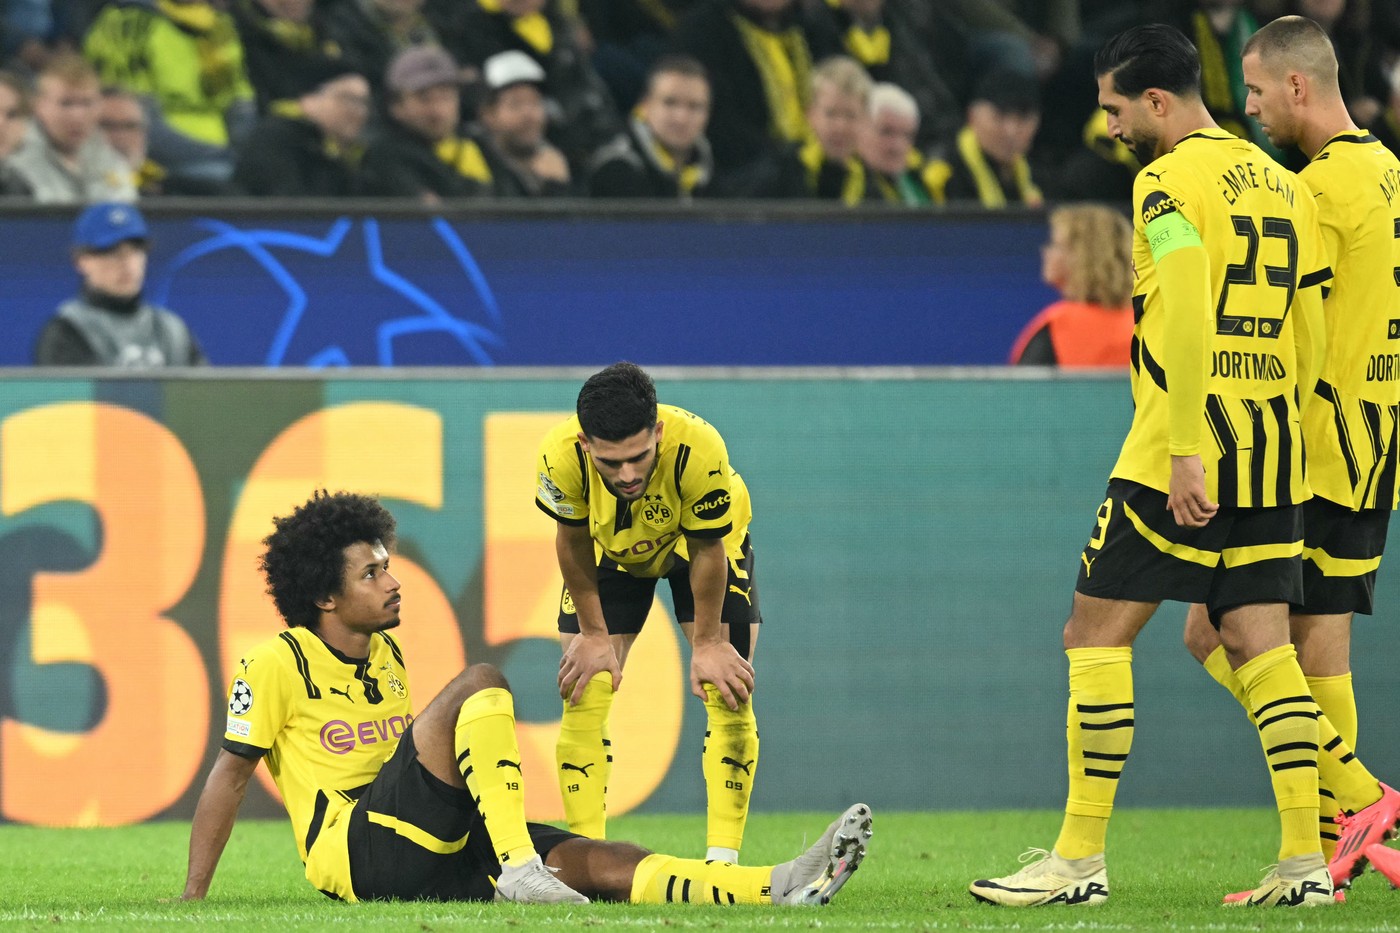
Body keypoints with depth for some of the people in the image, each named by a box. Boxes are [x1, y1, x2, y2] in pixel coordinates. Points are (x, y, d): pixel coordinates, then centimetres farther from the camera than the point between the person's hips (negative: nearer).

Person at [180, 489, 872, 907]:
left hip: (431, 854, 7)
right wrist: (191, 898, -6)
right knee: (481, 686, -23)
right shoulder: (278, 663, -3)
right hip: (354, 850, -7)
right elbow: (231, 773, -3)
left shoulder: (388, 656, 21)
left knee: (607, 863, -12)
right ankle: (520, 874, -34)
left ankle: (785, 886, -26)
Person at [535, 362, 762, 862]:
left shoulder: (698, 449, -43)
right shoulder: (560, 456, -39)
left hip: (704, 541, -1)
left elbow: (707, 551, -24)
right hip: (610, 550, 1)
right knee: (584, 697, -7)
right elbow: (573, 540, -17)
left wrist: (708, 643, -13)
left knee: (728, 695, -11)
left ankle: (723, 857, -7)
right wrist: (593, 634, -8)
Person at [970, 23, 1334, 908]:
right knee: (1262, 645, 7)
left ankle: (1081, 858, -2)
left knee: (1097, 634, -1)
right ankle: (1306, 860, 0)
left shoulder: (1170, 181, -9)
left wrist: (1187, 450, -22)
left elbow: (1187, 321, -20)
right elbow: (1311, 336, 18)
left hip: (1181, 455, -7)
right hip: (1273, 454, 7)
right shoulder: (1283, 185, 15)